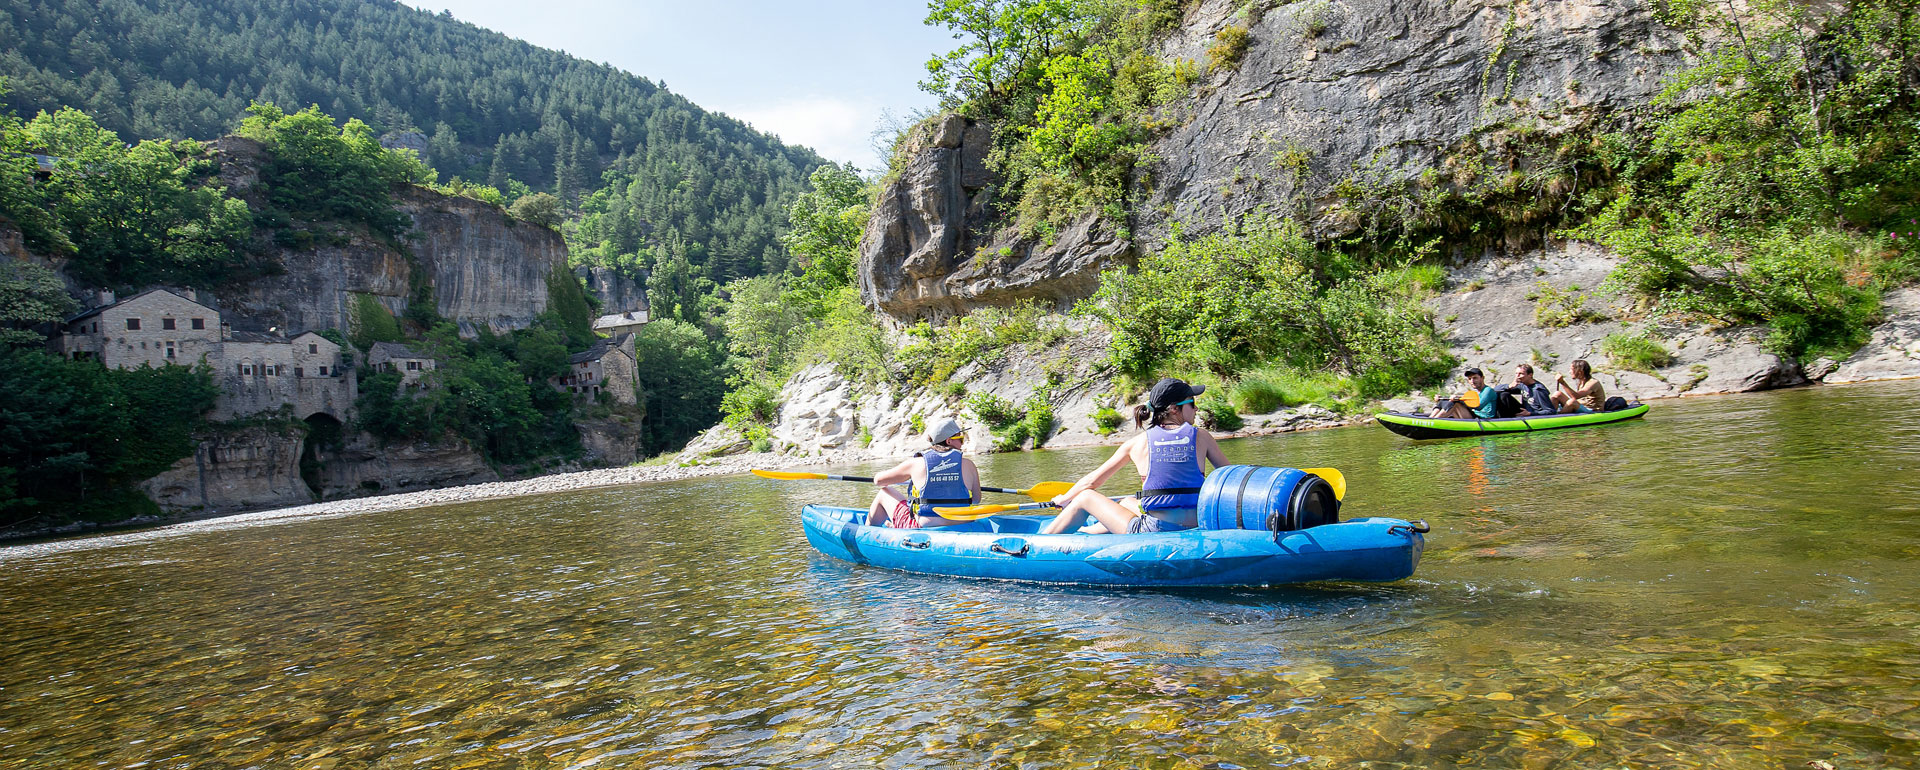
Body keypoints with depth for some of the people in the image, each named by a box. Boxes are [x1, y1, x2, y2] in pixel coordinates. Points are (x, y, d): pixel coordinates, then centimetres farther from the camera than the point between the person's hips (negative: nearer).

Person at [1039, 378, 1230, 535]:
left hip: (1153, 533, -3)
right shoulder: (1201, 437, 3)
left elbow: (1093, 480, 9)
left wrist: (1064, 499, 27)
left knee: (1086, 497, 17)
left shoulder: (1137, 443, 2)